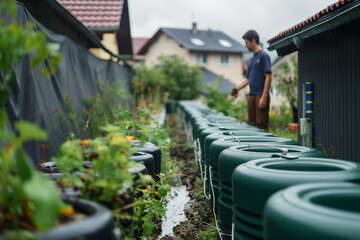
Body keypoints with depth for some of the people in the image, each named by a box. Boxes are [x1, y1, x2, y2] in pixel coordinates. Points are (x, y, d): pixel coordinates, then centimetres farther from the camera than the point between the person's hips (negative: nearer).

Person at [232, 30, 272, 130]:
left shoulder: (264, 56, -5)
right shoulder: (250, 60, 19)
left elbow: (268, 77, -12)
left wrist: (264, 97, -18)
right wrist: (236, 88, 5)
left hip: (261, 95, -8)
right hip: (251, 96, 8)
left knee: (261, 125, -8)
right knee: (251, 124, 8)